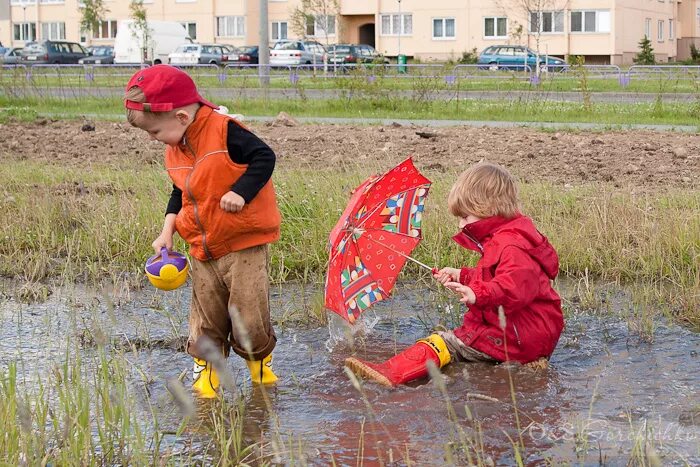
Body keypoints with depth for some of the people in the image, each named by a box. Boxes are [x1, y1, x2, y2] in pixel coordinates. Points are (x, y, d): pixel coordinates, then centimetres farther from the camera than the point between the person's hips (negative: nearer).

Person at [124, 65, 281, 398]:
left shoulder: (224, 131, -17)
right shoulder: (174, 149, 8)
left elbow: (264, 157, -18)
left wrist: (240, 192, -28)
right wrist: (167, 231, 10)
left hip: (244, 244, -6)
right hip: (202, 248, 7)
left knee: (248, 315, -1)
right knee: (206, 320, 9)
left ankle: (260, 361, 24)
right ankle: (205, 371, 21)